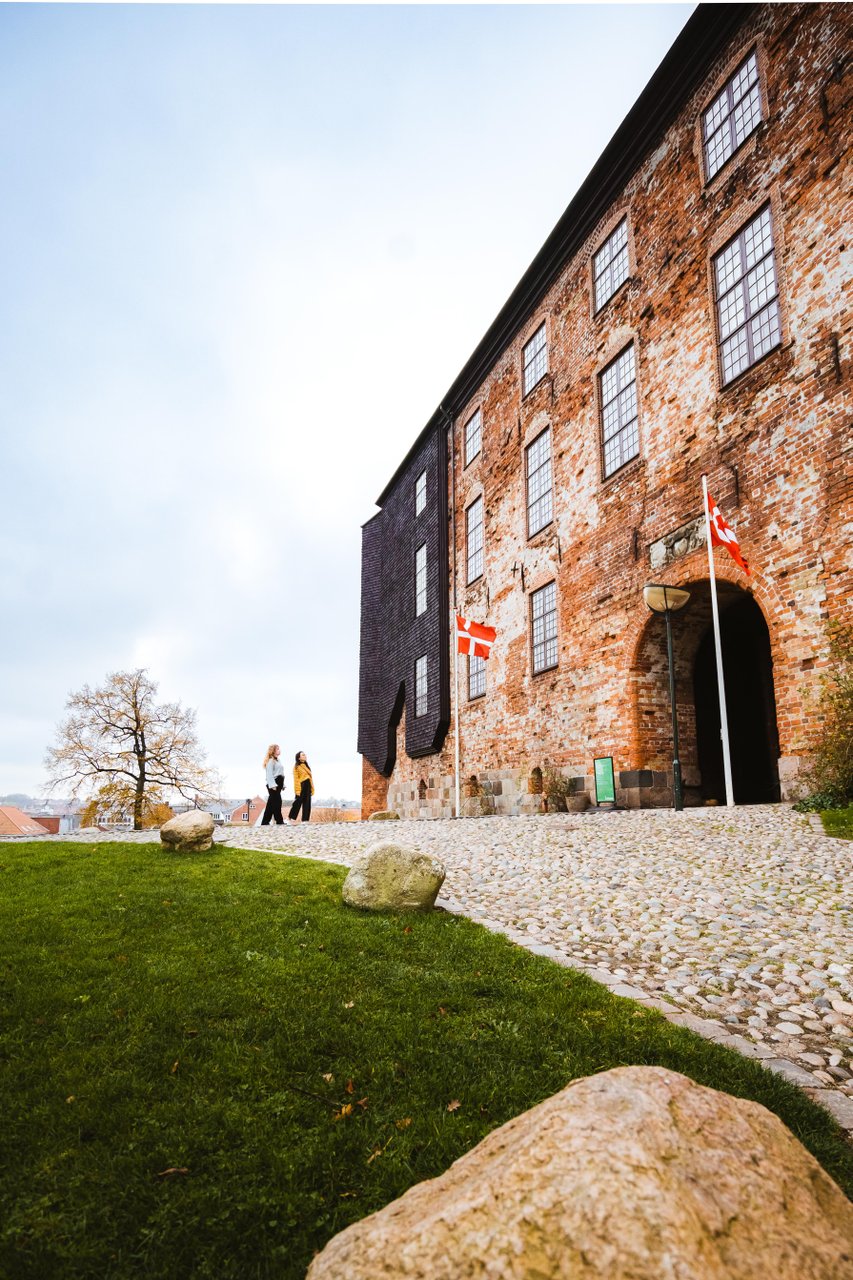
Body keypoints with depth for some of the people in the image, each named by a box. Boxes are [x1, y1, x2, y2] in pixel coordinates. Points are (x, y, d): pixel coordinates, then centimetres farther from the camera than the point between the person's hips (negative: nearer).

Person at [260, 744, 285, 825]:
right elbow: (269, 774, -15)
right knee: (277, 802, -8)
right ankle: (279, 821, -6)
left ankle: (265, 822, 10)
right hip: (273, 783, -9)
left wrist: (282, 784, 16)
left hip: (278, 783, 9)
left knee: (271, 804, 8)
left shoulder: (278, 760, 20)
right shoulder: (271, 761, -8)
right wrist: (273, 785, -22)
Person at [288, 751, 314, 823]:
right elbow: (296, 779, -9)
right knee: (297, 803, -5)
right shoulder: (296, 767, -3)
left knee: (307, 803, 4)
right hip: (301, 786, -7)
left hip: (307, 787, 7)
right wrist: (297, 790, -15)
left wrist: (312, 788, 12)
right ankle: (290, 817, 6)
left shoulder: (307, 765, 18)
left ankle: (305, 819, 5)